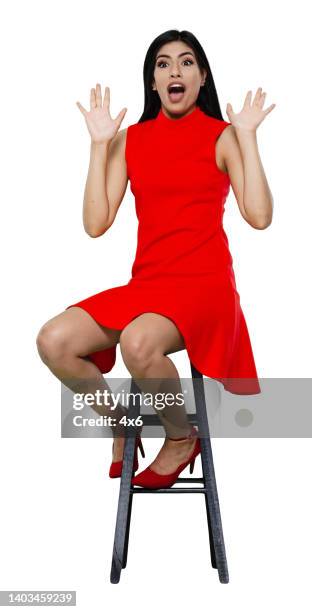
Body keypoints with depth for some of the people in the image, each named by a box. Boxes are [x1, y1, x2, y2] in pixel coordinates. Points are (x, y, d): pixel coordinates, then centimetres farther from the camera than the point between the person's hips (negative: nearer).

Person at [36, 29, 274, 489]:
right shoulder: (131, 139, 11)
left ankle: (182, 437, -2)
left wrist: (247, 135, -8)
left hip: (205, 282, -4)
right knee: (54, 341, -16)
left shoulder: (222, 136, 3)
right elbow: (96, 223, 0)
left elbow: (259, 216, -12)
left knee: (137, 342, -34)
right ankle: (122, 421, 11)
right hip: (146, 282, 4)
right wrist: (100, 143, 0)